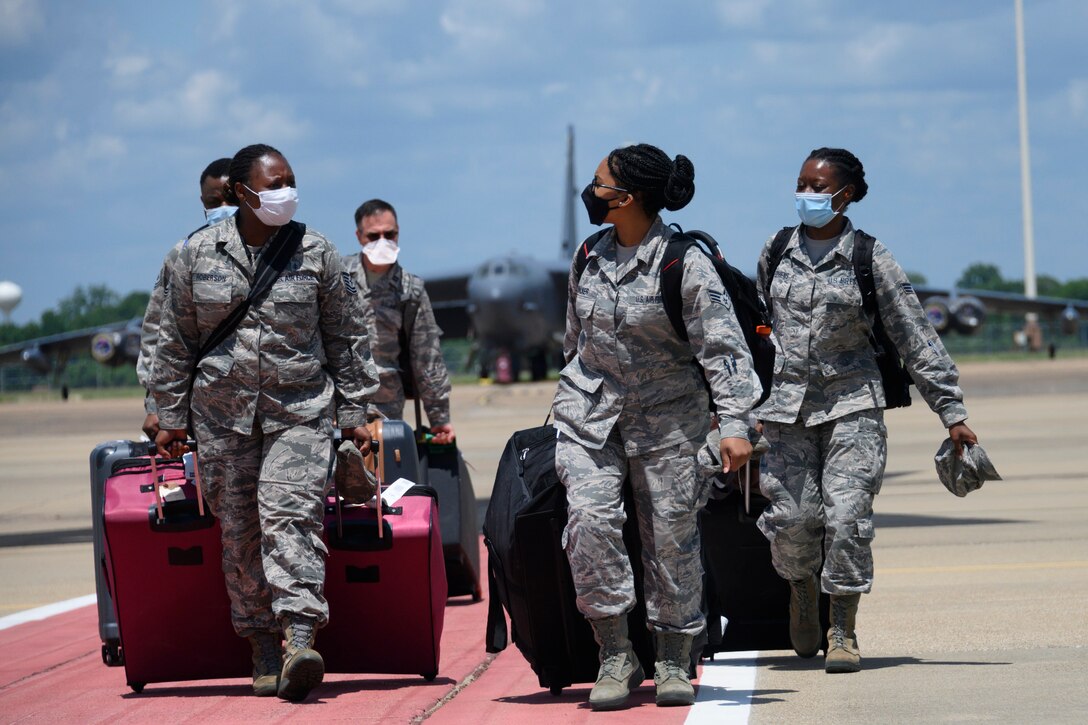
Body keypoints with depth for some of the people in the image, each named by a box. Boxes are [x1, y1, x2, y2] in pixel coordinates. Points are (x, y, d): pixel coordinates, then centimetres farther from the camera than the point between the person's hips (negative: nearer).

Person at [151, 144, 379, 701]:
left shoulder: (315, 253, 3)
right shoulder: (198, 254, 4)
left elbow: (346, 337, 9)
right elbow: (175, 341, 10)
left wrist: (353, 414, 7)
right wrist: (170, 416, 9)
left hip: (300, 411, -2)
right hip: (222, 415, 2)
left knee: (291, 515, -18)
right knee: (240, 531, 4)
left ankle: (299, 640, -28)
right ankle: (263, 650, 13)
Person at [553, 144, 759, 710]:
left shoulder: (685, 264, -11)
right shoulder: (590, 259, 6)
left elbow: (723, 347, -13)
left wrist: (734, 424, -21)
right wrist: (570, 403, 27)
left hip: (667, 418, -3)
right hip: (590, 415, 3)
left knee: (671, 535, 0)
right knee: (589, 517, -17)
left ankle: (673, 661, 16)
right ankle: (615, 655, -11)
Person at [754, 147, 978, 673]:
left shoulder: (870, 260, -2)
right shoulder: (776, 253, 6)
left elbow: (916, 339, 0)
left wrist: (952, 412, -2)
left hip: (851, 405, -2)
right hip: (786, 406, 2)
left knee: (847, 516, -12)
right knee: (792, 517, -4)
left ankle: (843, 632, -2)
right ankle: (801, 586, 29)